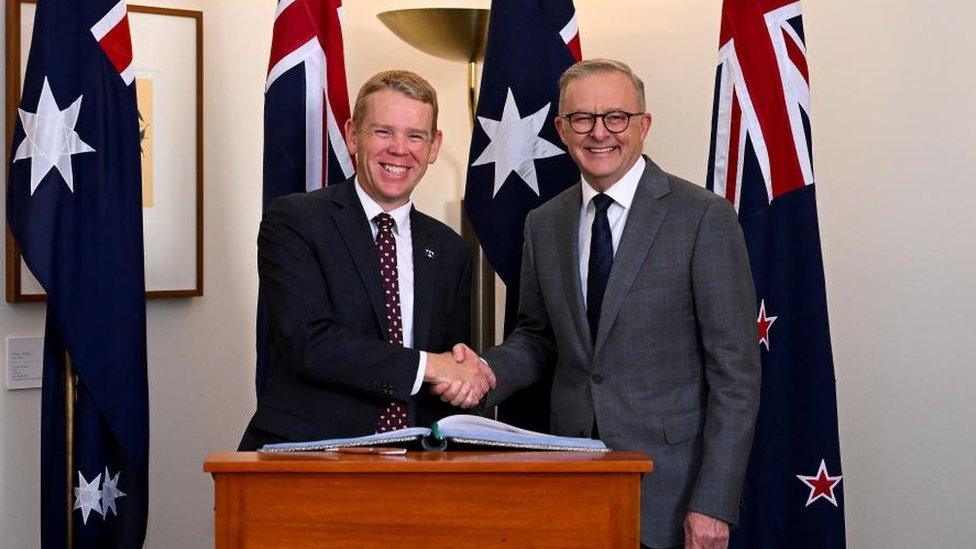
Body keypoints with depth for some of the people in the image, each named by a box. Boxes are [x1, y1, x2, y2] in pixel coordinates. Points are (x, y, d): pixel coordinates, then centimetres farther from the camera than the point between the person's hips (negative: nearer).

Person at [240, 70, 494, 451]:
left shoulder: (448, 251, 16)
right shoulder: (292, 221, 0)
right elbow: (308, 342, -13)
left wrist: (465, 370, -5)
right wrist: (426, 365, -15)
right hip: (304, 452, -6)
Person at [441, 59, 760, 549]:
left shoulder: (704, 217, -8)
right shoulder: (544, 224, 8)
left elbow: (735, 371, -9)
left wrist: (715, 503, -14)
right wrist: (487, 371, -5)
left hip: (669, 487, -4)